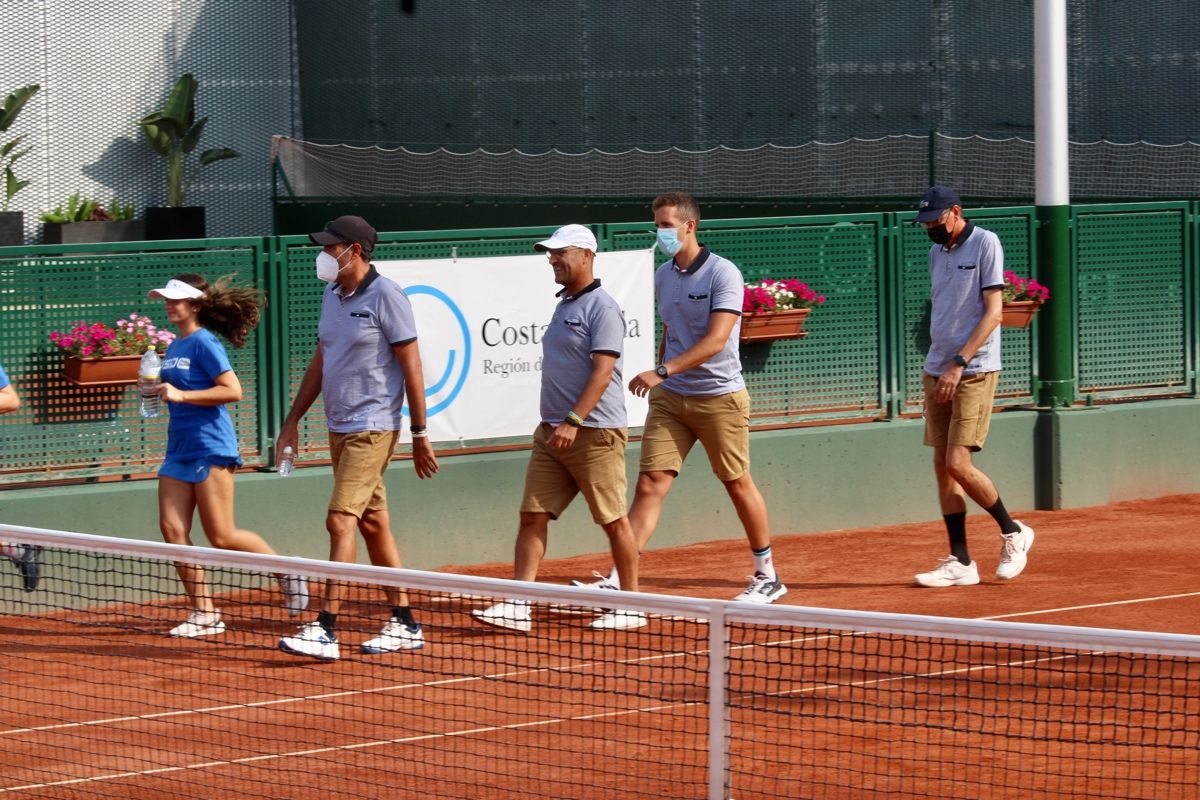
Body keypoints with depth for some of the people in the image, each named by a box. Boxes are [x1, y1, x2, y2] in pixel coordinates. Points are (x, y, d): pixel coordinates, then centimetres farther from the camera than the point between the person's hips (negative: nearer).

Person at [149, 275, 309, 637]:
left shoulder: (204, 343, -11)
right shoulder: (173, 347, 14)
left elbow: (233, 390, -18)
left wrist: (183, 395, -21)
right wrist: (157, 390, 5)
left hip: (210, 449, -8)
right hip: (179, 449, 8)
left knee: (221, 537, -4)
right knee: (172, 529, -2)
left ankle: (286, 571, 18)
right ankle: (204, 614, 3)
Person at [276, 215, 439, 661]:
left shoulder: (386, 296, -12)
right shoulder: (332, 295, 11)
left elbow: (411, 366, -11)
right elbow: (320, 362, 19)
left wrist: (419, 434, -11)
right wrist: (293, 419, 16)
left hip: (372, 428, -8)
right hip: (339, 427, 8)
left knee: (341, 520, -14)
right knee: (373, 524, 11)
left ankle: (326, 631, -16)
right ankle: (404, 625, 18)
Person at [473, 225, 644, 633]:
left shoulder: (602, 308, -11)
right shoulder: (564, 305, 17)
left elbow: (602, 371, -19)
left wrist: (573, 421, -25)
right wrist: (554, 424, 20)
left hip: (594, 432, -9)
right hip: (552, 431, 9)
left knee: (613, 520, 0)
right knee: (533, 516, 0)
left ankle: (631, 607, 10)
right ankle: (518, 606, -3)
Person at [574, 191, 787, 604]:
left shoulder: (722, 274, -14)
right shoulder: (663, 276, 7)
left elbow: (715, 341, -23)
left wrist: (662, 372, -31)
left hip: (719, 397, -5)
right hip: (670, 399, 5)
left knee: (738, 485, 8)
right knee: (650, 484, -6)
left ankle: (767, 577, 24)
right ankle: (618, 579, -12)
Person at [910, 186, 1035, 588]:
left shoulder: (985, 244, -7)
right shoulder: (937, 252, 14)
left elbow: (992, 313, -12)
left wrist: (958, 364, -18)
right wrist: (936, 367, 12)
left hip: (973, 371, -7)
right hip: (937, 371, 7)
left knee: (958, 464, -13)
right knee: (942, 466, 3)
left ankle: (1013, 532, 7)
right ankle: (960, 562, 7)